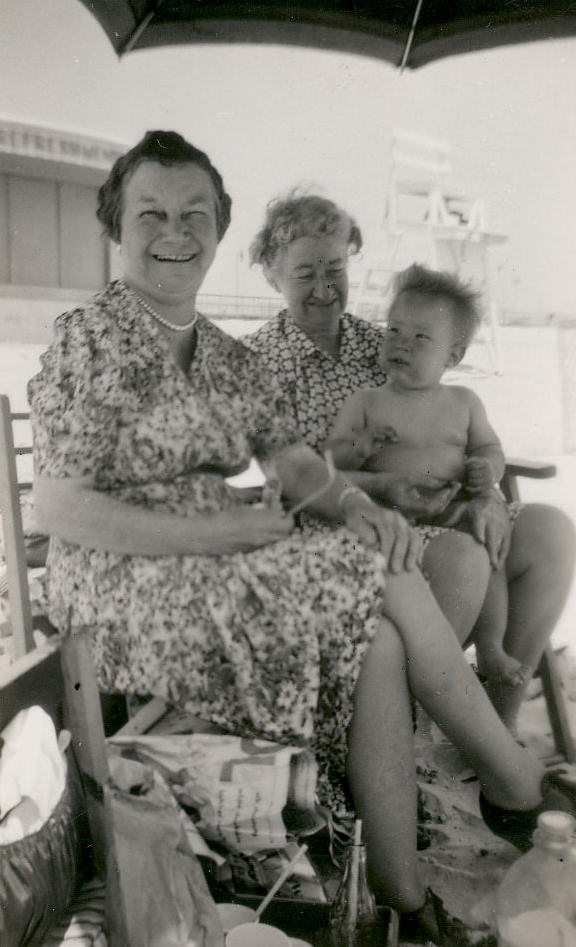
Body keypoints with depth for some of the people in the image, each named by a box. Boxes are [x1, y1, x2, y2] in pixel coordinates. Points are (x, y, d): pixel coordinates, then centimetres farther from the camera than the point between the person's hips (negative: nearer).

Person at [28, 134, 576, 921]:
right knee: (380, 578, -19)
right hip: (126, 589, -6)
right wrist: (214, 533, -21)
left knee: (379, 639, -19)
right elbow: (58, 510, -15)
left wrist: (359, 507, -15)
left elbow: (291, 459, 7)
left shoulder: (229, 356, 13)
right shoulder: (89, 339, -9)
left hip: (215, 569, 7)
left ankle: (404, 897, -7)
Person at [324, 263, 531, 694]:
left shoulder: (464, 402, 13)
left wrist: (487, 469, -8)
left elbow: (490, 448, 16)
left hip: (454, 513, 2)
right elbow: (330, 458, 3)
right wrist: (361, 447, -19)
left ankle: (491, 651, -3)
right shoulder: (365, 402, 5)